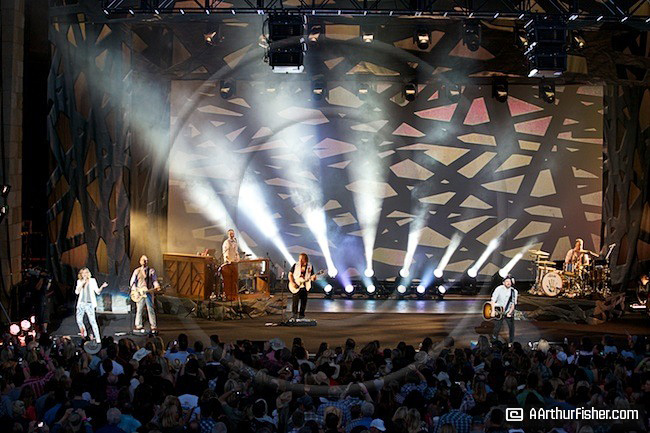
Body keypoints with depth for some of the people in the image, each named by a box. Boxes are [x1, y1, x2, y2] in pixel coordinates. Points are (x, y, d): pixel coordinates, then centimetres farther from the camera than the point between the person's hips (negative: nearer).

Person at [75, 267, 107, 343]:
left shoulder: (92, 280, 5)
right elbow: (77, 292, -3)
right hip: (81, 304, 3)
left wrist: (102, 287, -17)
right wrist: (83, 283, -10)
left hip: (89, 304, -3)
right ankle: (84, 334, 29)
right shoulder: (79, 281, 10)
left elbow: (97, 291, 2)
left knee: (93, 321, -12)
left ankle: (98, 339, -12)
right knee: (79, 321, 2)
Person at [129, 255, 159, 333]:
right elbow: (132, 282, 9)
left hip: (149, 292, -1)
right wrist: (134, 290, -6)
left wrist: (156, 286, -18)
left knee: (151, 309, -4)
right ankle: (138, 326, 5)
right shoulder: (137, 271, 12)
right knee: (139, 310, -1)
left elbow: (155, 280, 3)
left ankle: (153, 326, -4)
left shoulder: (151, 271, 10)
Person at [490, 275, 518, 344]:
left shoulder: (514, 291, -3)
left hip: (509, 312, 2)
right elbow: (493, 300, -11)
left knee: (511, 327, -1)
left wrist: (510, 312, -14)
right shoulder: (499, 289, -10)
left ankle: (511, 343, 13)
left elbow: (513, 303, -2)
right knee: (497, 327, 1)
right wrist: (493, 311, -19)